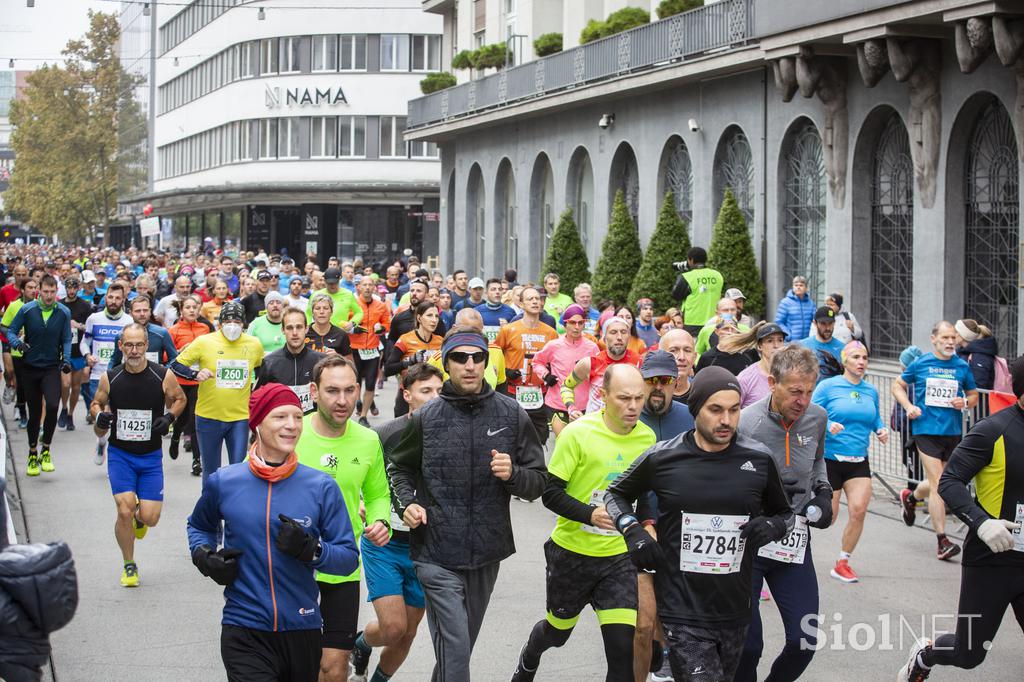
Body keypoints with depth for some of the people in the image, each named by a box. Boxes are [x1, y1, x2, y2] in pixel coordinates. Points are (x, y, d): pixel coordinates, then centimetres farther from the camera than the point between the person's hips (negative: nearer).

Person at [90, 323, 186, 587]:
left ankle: (139, 516, 37)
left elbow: (180, 399, 8)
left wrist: (169, 417, -11)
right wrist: (99, 417, -13)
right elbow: (96, 403, 10)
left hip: (151, 456, 0)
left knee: (150, 518, -4)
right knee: (124, 511, -13)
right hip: (119, 454, 0)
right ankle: (129, 566, 11)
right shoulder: (109, 378, -8)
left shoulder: (164, 376, -11)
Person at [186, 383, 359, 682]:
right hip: (244, 632, -1)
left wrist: (311, 550, -19)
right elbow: (199, 526, 22)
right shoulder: (223, 483, 0)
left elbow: (349, 557, -1)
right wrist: (203, 557, 1)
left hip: (303, 631, 1)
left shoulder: (322, 487, -2)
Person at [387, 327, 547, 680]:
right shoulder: (426, 418, -2)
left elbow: (538, 482, 4)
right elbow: (399, 468, 14)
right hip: (438, 554, -3)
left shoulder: (512, 415, 0)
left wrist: (513, 475, -17)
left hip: (486, 553, 3)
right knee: (455, 645, -11)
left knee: (463, 642, 18)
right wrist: (405, 503, -5)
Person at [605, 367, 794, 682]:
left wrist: (772, 526, -5)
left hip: (735, 610, 4)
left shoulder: (759, 460, 2)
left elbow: (784, 514, 17)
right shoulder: (662, 458, -3)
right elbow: (616, 494, 14)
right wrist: (633, 532, -3)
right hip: (683, 612, -3)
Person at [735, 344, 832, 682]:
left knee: (804, 642, 2)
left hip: (795, 540, 5)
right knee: (747, 645, -4)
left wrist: (823, 493, 7)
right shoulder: (744, 424, -17)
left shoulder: (817, 418, 1)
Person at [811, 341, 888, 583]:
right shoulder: (828, 386, -6)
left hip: (859, 461, 4)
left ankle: (843, 562, 7)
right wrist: (828, 426, -25)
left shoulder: (871, 391, 8)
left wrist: (882, 430, -2)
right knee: (827, 516, -1)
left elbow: (876, 419, 19)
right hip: (829, 459, -4)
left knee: (859, 510, -10)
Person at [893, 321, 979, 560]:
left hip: (953, 431, 4)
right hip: (926, 430, -4)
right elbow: (898, 385, 12)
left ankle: (910, 496, 48)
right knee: (938, 485, -11)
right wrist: (908, 406, -5)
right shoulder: (920, 364, 0)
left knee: (940, 483, 15)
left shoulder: (962, 367, 6)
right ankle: (942, 541, -8)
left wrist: (965, 402, -6)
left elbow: (974, 395, 17)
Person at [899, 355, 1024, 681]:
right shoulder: (993, 430, -14)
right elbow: (949, 482, -14)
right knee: (969, 654, 10)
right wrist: (981, 522, -27)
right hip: (991, 560, -4)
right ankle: (925, 655, 40)